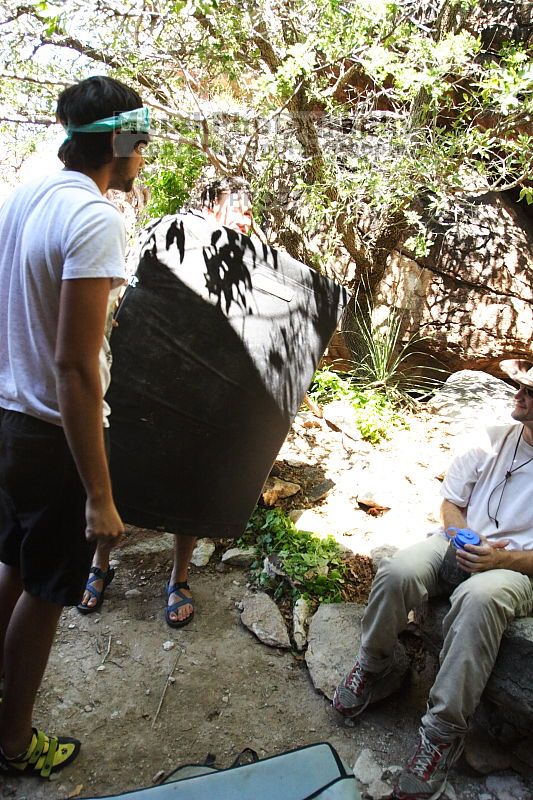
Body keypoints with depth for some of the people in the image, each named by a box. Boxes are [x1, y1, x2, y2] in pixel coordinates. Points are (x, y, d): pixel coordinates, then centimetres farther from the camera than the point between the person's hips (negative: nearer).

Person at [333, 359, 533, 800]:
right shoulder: (493, 439, 2)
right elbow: (451, 503, 8)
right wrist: (464, 541, -12)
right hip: (462, 541, 4)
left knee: (479, 598, -38)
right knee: (397, 572, -26)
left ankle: (444, 730, -22)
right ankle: (372, 663, 3)